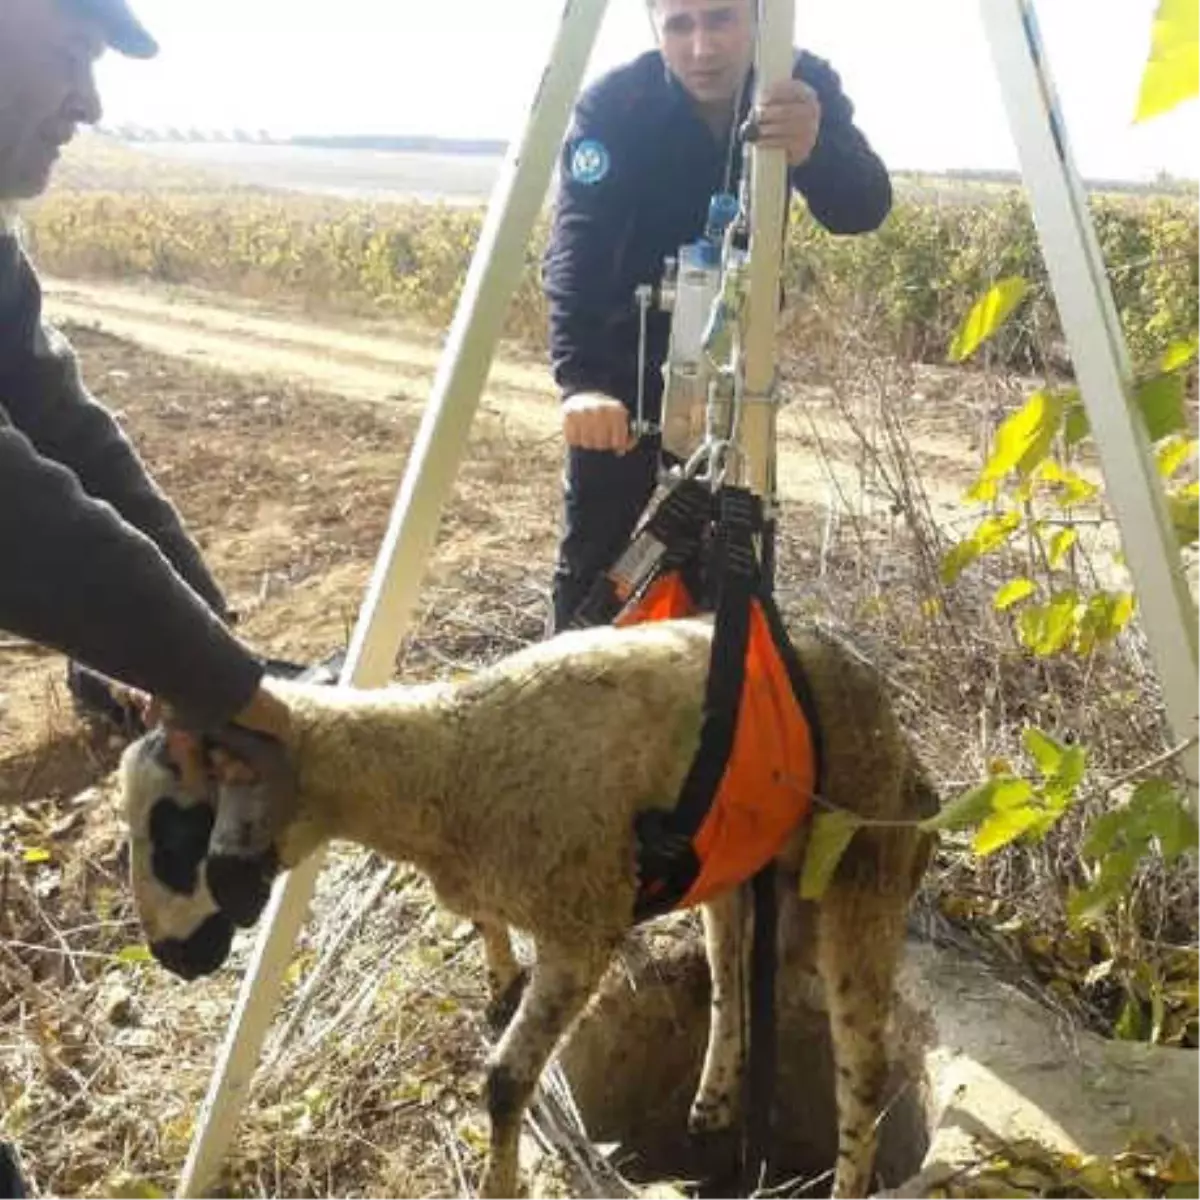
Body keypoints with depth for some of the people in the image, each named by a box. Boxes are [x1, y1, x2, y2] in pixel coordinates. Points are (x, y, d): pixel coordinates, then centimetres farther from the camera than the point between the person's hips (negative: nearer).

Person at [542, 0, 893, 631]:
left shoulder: (804, 87, -15)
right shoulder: (612, 106, -23)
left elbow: (865, 211, -26)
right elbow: (576, 249, -34)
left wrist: (813, 151, -48)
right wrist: (579, 380, -51)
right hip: (627, 349, -2)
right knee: (594, 544, 1)